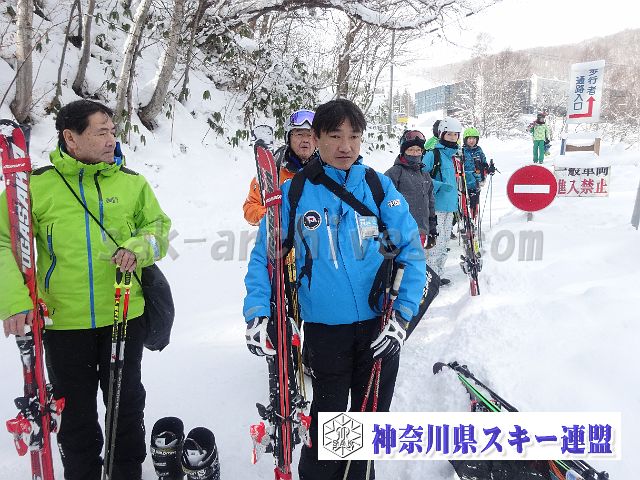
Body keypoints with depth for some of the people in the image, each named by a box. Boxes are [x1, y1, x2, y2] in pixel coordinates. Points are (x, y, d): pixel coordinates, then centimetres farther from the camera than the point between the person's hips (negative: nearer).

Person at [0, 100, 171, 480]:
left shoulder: (132, 182, 1)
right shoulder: (37, 184, -4)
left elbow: (159, 227, 9)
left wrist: (138, 248, -12)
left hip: (125, 316, 1)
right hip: (63, 321, -1)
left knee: (127, 405, 15)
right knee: (76, 413, 15)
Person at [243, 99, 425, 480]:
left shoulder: (379, 186, -3)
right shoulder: (293, 192, -4)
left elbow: (411, 250, -3)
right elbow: (264, 257, 0)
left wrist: (402, 313, -11)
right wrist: (257, 313, -11)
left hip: (379, 323, 2)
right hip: (325, 327, -1)